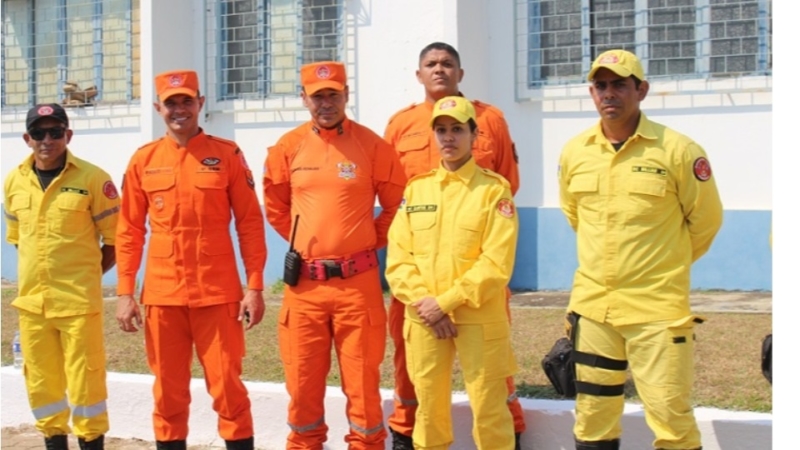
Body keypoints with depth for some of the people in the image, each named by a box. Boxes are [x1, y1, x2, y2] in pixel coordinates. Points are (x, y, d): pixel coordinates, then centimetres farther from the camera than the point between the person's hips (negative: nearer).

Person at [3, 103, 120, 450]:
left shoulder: (92, 179, -8)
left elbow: (116, 239, -2)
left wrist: (87, 275, 0)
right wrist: (39, 275, 11)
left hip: (79, 299, -5)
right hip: (31, 300, 5)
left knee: (84, 378, 0)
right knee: (40, 381, 11)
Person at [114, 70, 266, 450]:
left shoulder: (227, 155, 0)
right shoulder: (143, 160, 6)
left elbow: (250, 224, 0)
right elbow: (129, 232, 7)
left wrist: (255, 287, -5)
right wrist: (125, 293, 2)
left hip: (218, 293, -2)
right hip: (162, 296, 2)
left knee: (227, 388, 1)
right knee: (168, 392, 9)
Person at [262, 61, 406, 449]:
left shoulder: (371, 145, -3)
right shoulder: (287, 147, 4)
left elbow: (397, 204, 8)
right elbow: (275, 206, 18)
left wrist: (371, 242, 5)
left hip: (357, 282, -2)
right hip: (304, 283, 2)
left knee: (362, 380, 2)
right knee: (302, 380, 9)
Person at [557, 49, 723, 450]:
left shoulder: (677, 150, -10)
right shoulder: (574, 153, 4)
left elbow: (705, 220, 2)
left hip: (658, 308, -4)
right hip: (591, 306, 5)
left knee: (670, 416, -4)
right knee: (592, 414, 12)